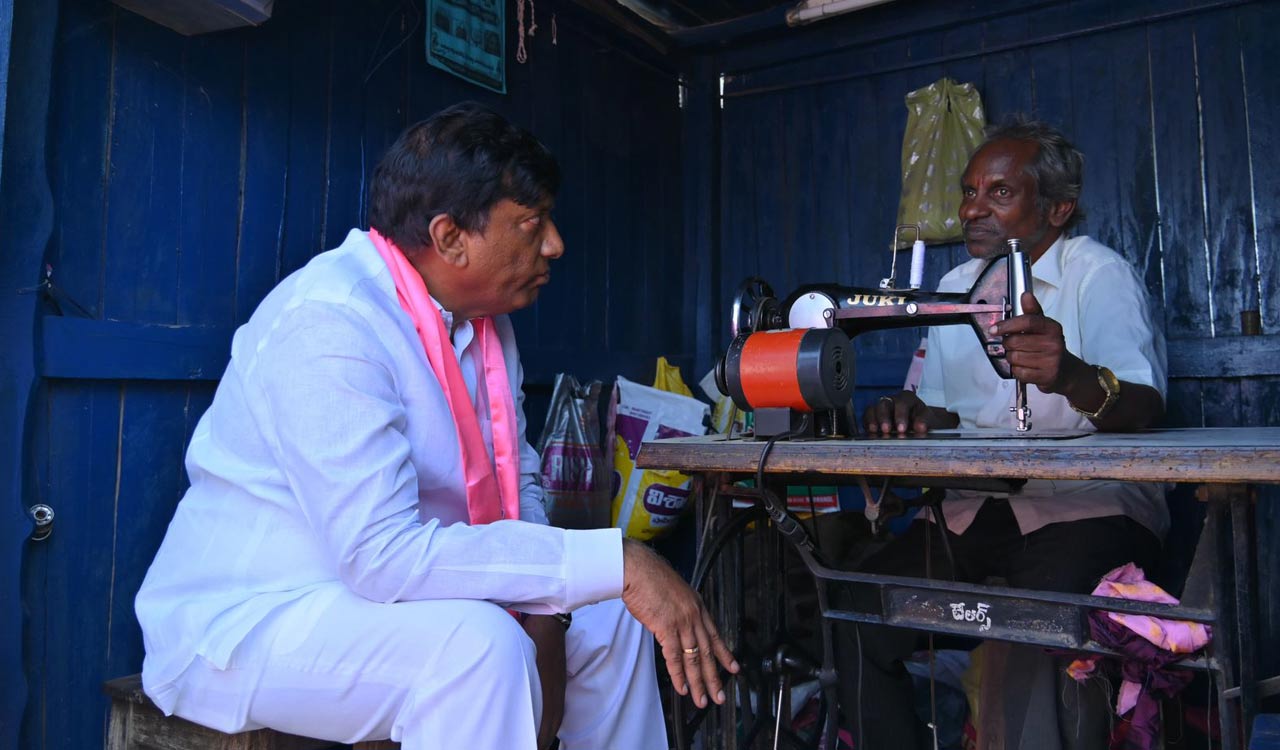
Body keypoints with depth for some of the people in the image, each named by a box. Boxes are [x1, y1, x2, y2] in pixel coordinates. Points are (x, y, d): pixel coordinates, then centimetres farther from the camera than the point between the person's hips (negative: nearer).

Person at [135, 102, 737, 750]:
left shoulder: (484, 322, 3)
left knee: (608, 616, 5)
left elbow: (519, 484, 7)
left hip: (377, 591, 9)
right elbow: (382, 552, -33)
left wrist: (537, 612, -11)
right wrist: (616, 562, -32)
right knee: (479, 642, -34)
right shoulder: (326, 323, -25)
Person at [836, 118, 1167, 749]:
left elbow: (1144, 407, -19)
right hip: (976, 507, 5)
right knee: (860, 610, -14)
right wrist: (912, 415, -9)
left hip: (1088, 502, -5)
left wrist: (1073, 377, -42)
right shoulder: (954, 286, 15)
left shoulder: (1100, 275, -3)